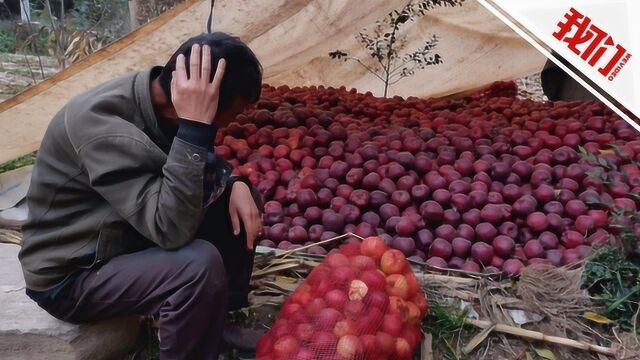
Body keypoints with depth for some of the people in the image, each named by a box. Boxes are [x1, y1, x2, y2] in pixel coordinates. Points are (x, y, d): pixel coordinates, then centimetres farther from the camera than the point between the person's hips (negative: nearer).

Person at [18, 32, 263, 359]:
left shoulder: (158, 97, -8)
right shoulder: (106, 129, -32)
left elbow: (206, 165, 8)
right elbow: (172, 229, -37)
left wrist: (236, 183, -12)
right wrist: (194, 125, -39)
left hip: (132, 232, 8)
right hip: (70, 274, -8)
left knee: (240, 197, 1)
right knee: (201, 265, -34)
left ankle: (229, 315, 12)